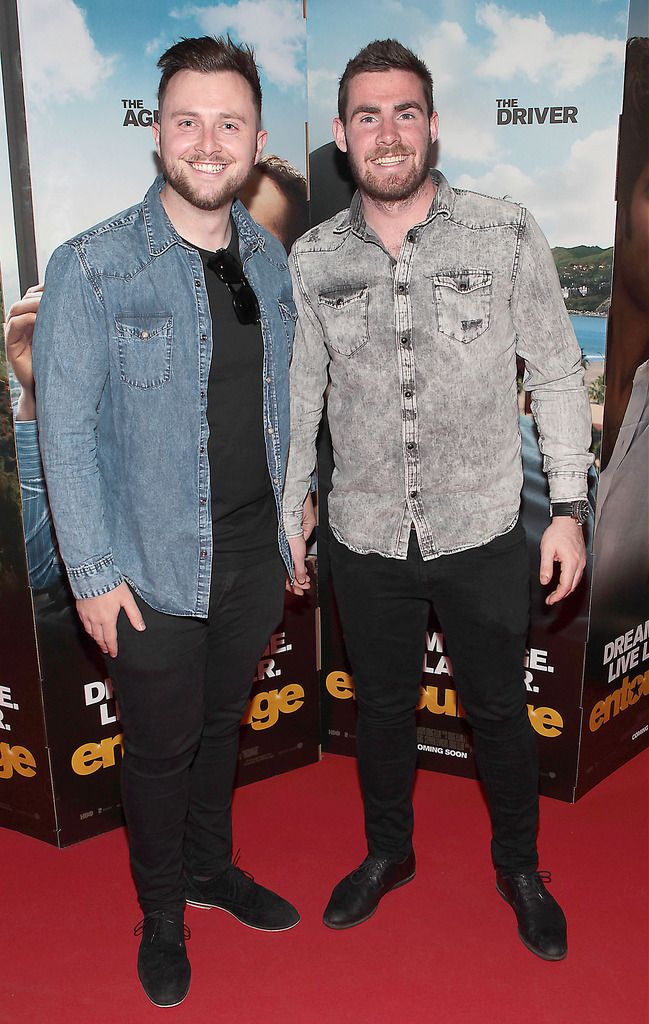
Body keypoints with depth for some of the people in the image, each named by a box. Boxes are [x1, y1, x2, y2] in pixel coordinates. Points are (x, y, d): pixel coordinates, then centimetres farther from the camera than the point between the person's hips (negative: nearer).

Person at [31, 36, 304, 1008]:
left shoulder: (269, 259, 4)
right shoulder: (92, 268, -14)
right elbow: (66, 432, -12)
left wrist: (289, 515, 12)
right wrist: (94, 573, -13)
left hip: (255, 555, 5)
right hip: (155, 566, -5)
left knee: (222, 723, 22)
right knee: (161, 747, 12)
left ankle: (211, 865, 47)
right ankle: (162, 911, 38)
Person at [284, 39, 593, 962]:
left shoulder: (506, 236, -7)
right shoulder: (312, 259, -1)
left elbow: (556, 374, -2)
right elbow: (299, 395, 6)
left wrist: (569, 508, -5)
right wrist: (288, 519, 8)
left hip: (481, 536, -1)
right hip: (366, 540, 2)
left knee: (499, 711, 14)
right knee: (382, 706, 19)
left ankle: (519, 867, 41)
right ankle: (388, 852, 44)